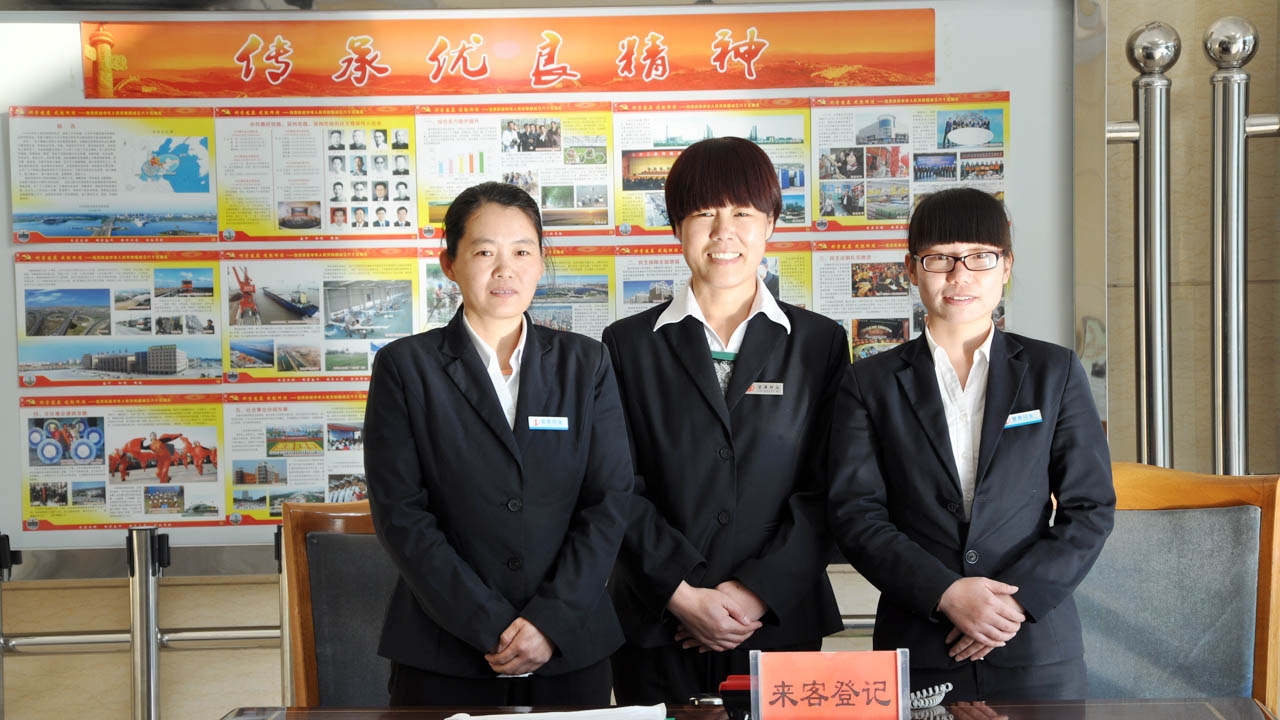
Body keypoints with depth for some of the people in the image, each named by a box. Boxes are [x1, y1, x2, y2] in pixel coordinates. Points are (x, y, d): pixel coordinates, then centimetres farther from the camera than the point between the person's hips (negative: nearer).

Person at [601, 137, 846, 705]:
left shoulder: (821, 343, 6)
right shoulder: (627, 344, 5)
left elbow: (827, 488, 0)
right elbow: (619, 488, -2)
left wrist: (758, 590, -10)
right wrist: (683, 594, -12)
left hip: (780, 621, 0)